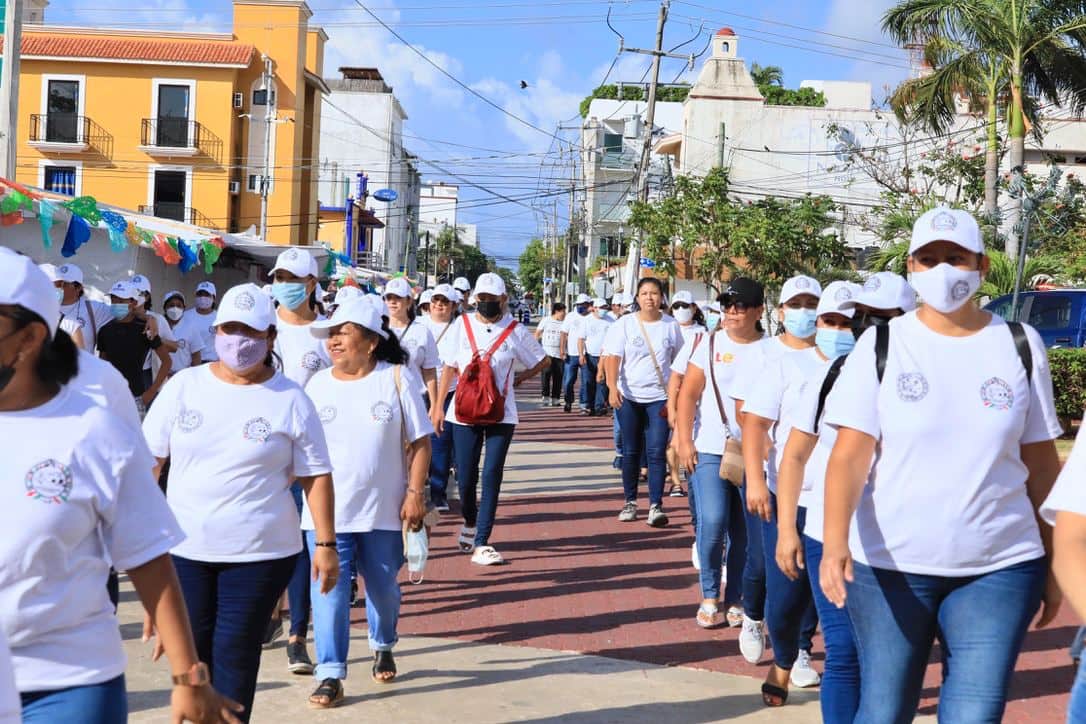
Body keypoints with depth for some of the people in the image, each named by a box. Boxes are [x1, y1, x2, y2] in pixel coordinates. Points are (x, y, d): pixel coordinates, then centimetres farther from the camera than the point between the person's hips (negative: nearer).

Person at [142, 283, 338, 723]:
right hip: (184, 549, 3)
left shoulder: (290, 400, -4)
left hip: (260, 554, -3)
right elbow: (148, 457, 6)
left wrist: (326, 545, -4)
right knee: (192, 652, 12)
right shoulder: (184, 386, 2)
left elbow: (316, 476, -1)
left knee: (235, 657, 2)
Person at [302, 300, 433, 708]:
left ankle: (383, 648, 41)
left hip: (384, 510, -1)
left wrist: (415, 493, -11)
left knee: (383, 588, 14)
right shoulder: (318, 384, 4)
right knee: (329, 592, -4)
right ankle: (330, 676, 3)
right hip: (326, 511, 1)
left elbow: (419, 442, -4)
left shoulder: (397, 379, -5)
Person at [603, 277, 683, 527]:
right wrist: (613, 387, -20)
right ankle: (630, 502, 20)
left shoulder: (671, 326, 3)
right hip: (628, 397, 0)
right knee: (631, 452, 8)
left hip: (659, 398, 0)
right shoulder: (625, 324, -1)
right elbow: (613, 358, -6)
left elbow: (679, 363, 8)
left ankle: (655, 506, -8)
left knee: (657, 452, -8)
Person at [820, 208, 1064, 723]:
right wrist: (835, 541, -24)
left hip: (1000, 568, 1)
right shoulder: (881, 346, -2)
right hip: (888, 566, -1)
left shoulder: (1020, 346, 2)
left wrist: (1054, 562, 8)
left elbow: (1041, 462, 6)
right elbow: (850, 455, -10)